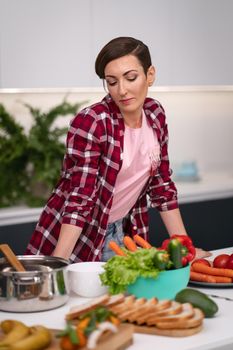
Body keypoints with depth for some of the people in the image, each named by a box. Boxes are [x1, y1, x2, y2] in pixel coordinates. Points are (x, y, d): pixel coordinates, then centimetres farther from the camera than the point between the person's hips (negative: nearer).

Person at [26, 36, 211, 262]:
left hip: (124, 233, 5)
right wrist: (58, 264, -32)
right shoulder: (89, 123, -22)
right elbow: (79, 198, -24)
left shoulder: (155, 114, -4)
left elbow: (162, 185, 2)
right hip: (77, 238, -5)